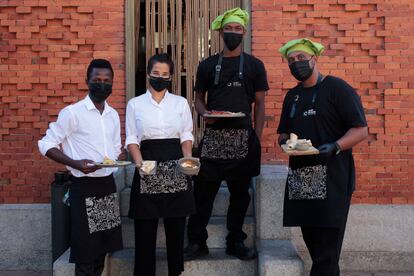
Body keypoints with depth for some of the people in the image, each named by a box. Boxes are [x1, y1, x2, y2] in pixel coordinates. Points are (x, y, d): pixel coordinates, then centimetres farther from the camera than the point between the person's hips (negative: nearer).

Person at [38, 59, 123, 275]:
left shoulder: (113, 115, 10)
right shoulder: (72, 113, -10)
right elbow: (46, 145, -9)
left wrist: (114, 163, -1)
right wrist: (75, 163, -22)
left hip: (108, 184, 6)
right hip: (84, 187, -6)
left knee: (102, 247, 13)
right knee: (86, 250, -1)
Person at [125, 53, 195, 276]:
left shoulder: (181, 103, 8)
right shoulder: (135, 104, 6)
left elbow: (186, 135, 8)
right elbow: (132, 138, 3)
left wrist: (188, 159, -9)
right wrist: (139, 162, -14)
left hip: (175, 167, 1)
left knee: (176, 224, 5)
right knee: (145, 227, 1)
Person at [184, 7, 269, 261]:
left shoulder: (254, 65, 6)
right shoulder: (207, 65, 9)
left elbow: (260, 104, 5)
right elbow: (199, 98, 14)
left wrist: (257, 139, -3)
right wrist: (205, 113, -9)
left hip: (243, 137, 0)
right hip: (214, 136, 0)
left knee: (240, 192, 8)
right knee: (203, 191, 0)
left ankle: (235, 242, 21)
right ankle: (197, 242, 12)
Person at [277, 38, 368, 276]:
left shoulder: (337, 88, -4)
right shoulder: (292, 96, 17)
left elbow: (361, 130, -8)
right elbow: (284, 133, 23)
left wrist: (334, 147, -24)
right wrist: (285, 142, 0)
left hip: (331, 178, -6)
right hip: (300, 179, 7)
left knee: (327, 249, -5)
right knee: (312, 244, 12)